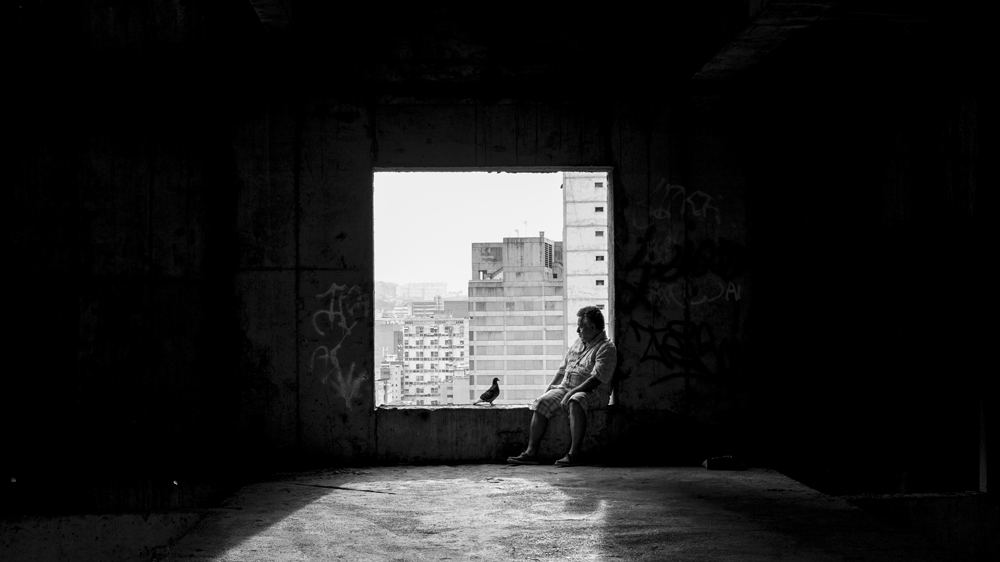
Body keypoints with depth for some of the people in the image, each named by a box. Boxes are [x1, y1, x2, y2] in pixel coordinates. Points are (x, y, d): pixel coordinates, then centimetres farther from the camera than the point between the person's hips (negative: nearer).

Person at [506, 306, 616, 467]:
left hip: (593, 393, -7)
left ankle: (574, 454, -38)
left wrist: (571, 393, -24)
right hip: (566, 388, 7)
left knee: (575, 401, -39)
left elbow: (596, 379, -19)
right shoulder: (579, 342, 18)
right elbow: (563, 369, 22)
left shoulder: (606, 348, -8)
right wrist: (549, 389, 11)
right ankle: (531, 452, -17)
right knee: (541, 403, -15)